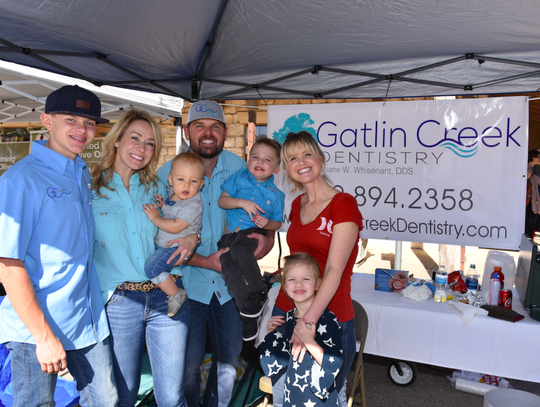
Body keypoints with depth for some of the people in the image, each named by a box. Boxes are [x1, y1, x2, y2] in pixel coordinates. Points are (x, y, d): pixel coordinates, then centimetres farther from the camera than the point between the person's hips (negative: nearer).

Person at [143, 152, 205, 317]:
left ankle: (176, 294, -5)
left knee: (152, 266, -20)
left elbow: (175, 227, -29)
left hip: (176, 248, -9)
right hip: (160, 243, 9)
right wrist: (162, 204, 2)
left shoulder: (193, 205, -23)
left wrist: (154, 217, -18)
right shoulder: (172, 193, 2)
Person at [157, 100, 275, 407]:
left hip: (229, 283, 3)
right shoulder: (168, 173, -10)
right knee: (189, 363, 9)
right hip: (187, 282, -3)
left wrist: (266, 236, -16)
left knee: (229, 359, 16)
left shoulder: (237, 167, -3)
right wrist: (205, 262, -21)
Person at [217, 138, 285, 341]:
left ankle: (259, 294, -21)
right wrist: (241, 202, -12)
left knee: (239, 248, -37)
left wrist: (267, 224, -9)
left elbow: (277, 223, 14)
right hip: (229, 234, 2)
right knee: (230, 269, -26)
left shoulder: (276, 194, 8)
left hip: (253, 232, -1)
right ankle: (248, 314, -14)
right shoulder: (239, 178, 9)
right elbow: (222, 200, 4)